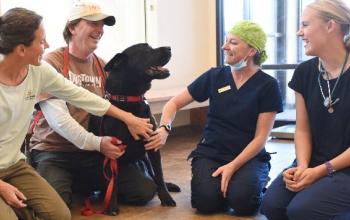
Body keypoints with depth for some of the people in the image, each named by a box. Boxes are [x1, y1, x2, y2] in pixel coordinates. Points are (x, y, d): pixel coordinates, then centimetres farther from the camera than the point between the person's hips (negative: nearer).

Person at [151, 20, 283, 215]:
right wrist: (164, 128, -13)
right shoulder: (215, 76, 2)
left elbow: (260, 137, -8)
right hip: (210, 152, 2)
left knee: (242, 201, -30)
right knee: (207, 200, -27)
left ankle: (257, 186, 4)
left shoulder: (267, 85, -6)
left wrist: (232, 166, -20)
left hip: (249, 157, -1)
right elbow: (174, 103, 8)